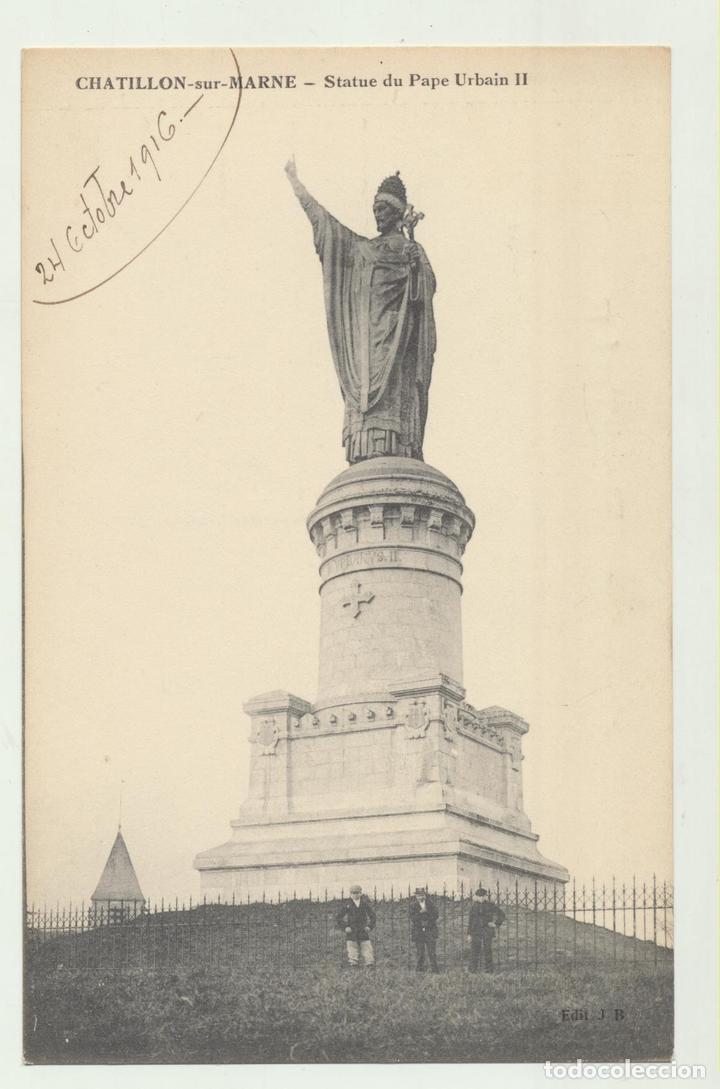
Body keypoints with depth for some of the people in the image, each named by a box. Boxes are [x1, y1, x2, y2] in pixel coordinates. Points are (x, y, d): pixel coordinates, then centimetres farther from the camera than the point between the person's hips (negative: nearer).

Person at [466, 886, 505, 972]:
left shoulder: (490, 905, 0)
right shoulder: (474, 906, 7)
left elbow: (501, 914, 5)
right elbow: (470, 921, 9)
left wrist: (496, 924, -1)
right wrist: (469, 934, 5)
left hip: (487, 931, -2)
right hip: (476, 931, 2)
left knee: (487, 950, -4)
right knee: (474, 950, -1)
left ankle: (488, 969, 2)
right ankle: (473, 969, 5)